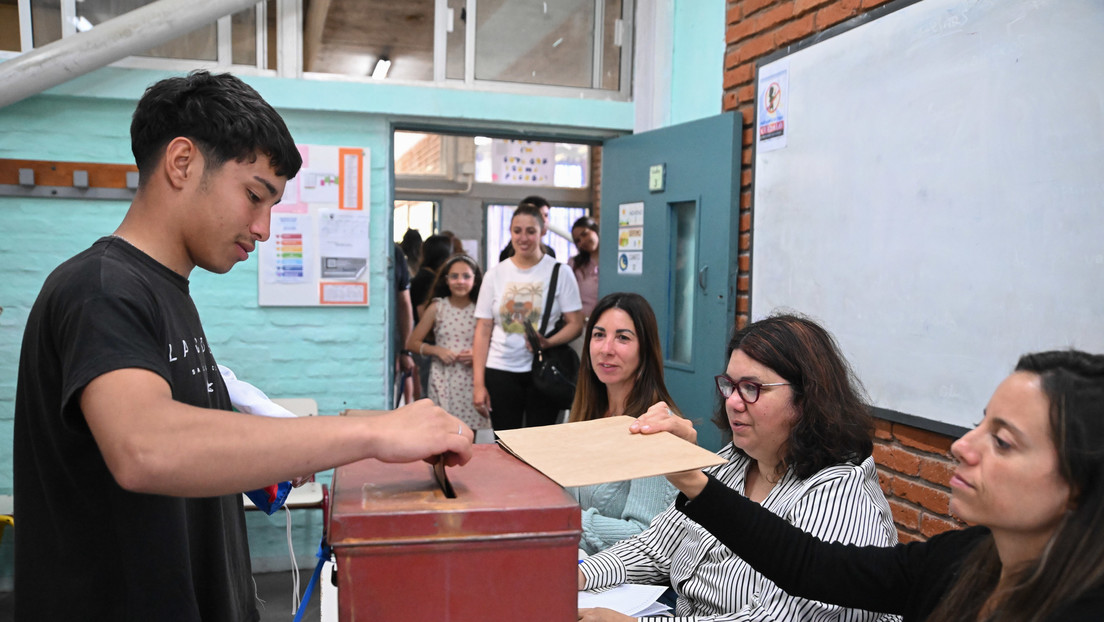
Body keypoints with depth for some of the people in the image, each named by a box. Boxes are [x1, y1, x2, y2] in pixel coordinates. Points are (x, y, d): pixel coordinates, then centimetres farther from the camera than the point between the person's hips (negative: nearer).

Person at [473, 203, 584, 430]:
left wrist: (549, 342, -21)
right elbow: (483, 331, 4)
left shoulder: (560, 273, 1)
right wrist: (478, 383, -1)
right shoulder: (495, 275, 6)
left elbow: (575, 324, -1)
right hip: (500, 371, 2)